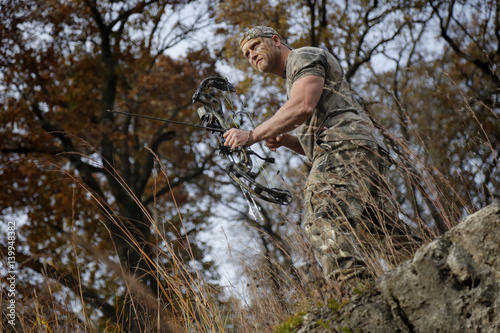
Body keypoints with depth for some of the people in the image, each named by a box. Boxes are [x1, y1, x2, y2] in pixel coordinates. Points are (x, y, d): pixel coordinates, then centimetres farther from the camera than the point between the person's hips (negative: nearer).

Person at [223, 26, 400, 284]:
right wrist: (285, 140, 15)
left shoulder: (305, 57, 9)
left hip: (346, 148, -11)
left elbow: (303, 107, -12)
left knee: (323, 222, -28)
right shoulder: (292, 83, 37)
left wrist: (252, 136, -11)